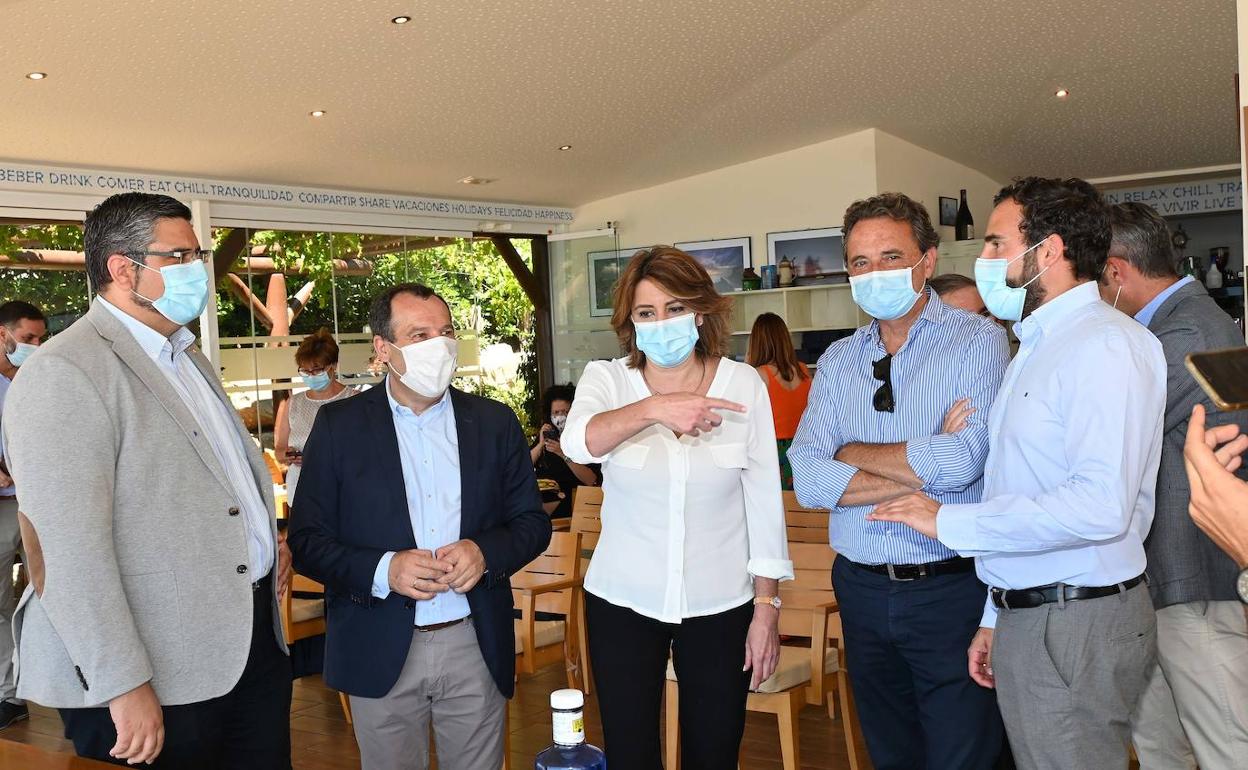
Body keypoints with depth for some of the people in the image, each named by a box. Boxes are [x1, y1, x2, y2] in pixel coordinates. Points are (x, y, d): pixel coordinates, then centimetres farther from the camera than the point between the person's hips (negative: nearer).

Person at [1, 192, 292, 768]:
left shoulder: (185, 356, 15)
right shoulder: (64, 375, -15)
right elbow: (68, 552, -21)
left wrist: (265, 539, 12)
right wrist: (125, 688, -22)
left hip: (256, 642, 9)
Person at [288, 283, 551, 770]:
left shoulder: (494, 422, 4)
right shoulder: (339, 425, -2)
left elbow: (533, 522, 7)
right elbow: (307, 540, -3)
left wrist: (486, 552, -14)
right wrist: (382, 570, -20)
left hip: (476, 644, 2)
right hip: (380, 653, -1)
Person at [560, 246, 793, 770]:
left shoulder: (744, 384, -4)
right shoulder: (607, 379, -4)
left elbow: (764, 500, -1)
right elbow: (578, 443, -26)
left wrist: (767, 609, -1)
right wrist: (653, 408, -43)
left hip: (720, 605, 0)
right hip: (622, 603, 0)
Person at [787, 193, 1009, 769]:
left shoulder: (978, 341, -6)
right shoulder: (838, 361, 7)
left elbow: (961, 462, -21)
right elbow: (808, 480, -5)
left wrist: (851, 452, -8)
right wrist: (920, 468, -15)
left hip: (951, 591, -4)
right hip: (862, 588, 5)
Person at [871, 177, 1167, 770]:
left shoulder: (1105, 344, -15)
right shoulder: (1038, 346, 17)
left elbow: (1100, 505, -27)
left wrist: (950, 522, -18)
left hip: (1077, 626, -9)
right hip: (1025, 613, 9)